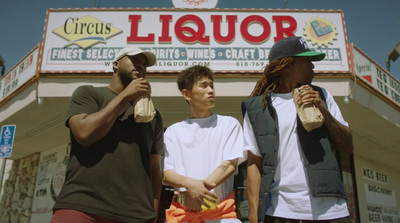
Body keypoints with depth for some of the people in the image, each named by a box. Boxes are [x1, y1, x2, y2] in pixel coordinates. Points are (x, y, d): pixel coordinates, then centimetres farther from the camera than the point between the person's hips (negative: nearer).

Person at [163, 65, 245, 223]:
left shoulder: (229, 124, 6)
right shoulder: (173, 131, 8)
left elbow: (230, 164, -5)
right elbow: (166, 173, 0)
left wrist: (203, 187, -19)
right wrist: (189, 183, -21)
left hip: (221, 210, -1)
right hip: (182, 210, 1)